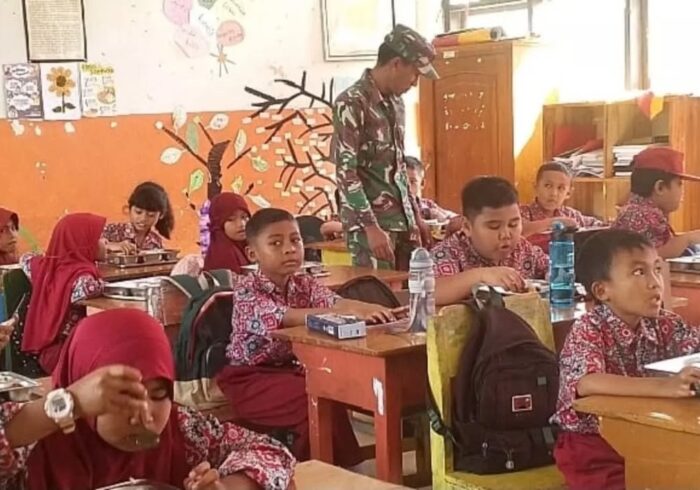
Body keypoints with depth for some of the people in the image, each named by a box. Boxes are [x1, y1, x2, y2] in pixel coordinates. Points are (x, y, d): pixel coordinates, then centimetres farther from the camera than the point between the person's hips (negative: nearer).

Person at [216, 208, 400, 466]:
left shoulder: (305, 284, 3)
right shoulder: (246, 288, -15)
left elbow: (336, 302, -18)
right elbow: (282, 318, -34)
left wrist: (367, 308, -43)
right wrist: (346, 312, -45)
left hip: (293, 368, 6)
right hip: (251, 376, -6)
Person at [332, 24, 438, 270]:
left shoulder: (396, 104, 14)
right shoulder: (351, 103, -12)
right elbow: (345, 172, -18)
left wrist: (415, 215, 19)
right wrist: (371, 227, -22)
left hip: (402, 220, 8)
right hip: (369, 224, -8)